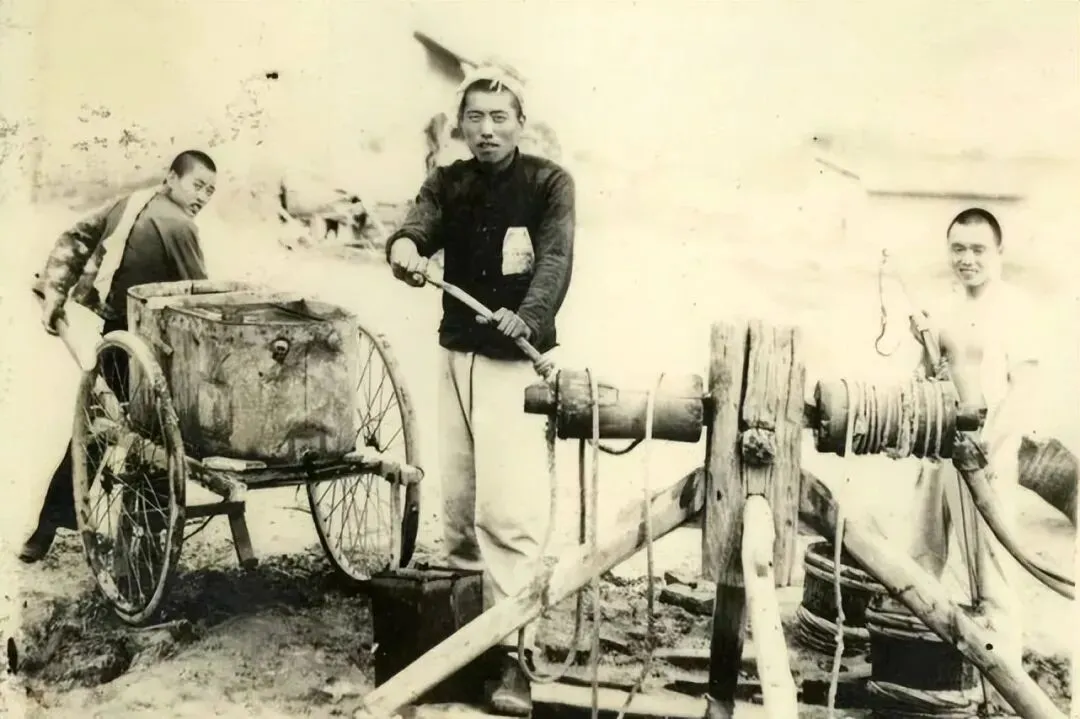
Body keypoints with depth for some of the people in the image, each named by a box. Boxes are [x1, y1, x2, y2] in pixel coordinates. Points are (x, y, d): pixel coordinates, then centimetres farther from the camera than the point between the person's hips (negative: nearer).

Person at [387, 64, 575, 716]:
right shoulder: (448, 183, 6)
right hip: (457, 356, 5)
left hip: (517, 363, -5)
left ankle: (514, 652, -8)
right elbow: (421, 224, -13)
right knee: (456, 503, 13)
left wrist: (528, 318, -40)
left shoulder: (548, 183, -7)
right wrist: (404, 246, -38)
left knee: (508, 509, -13)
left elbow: (556, 260, -21)